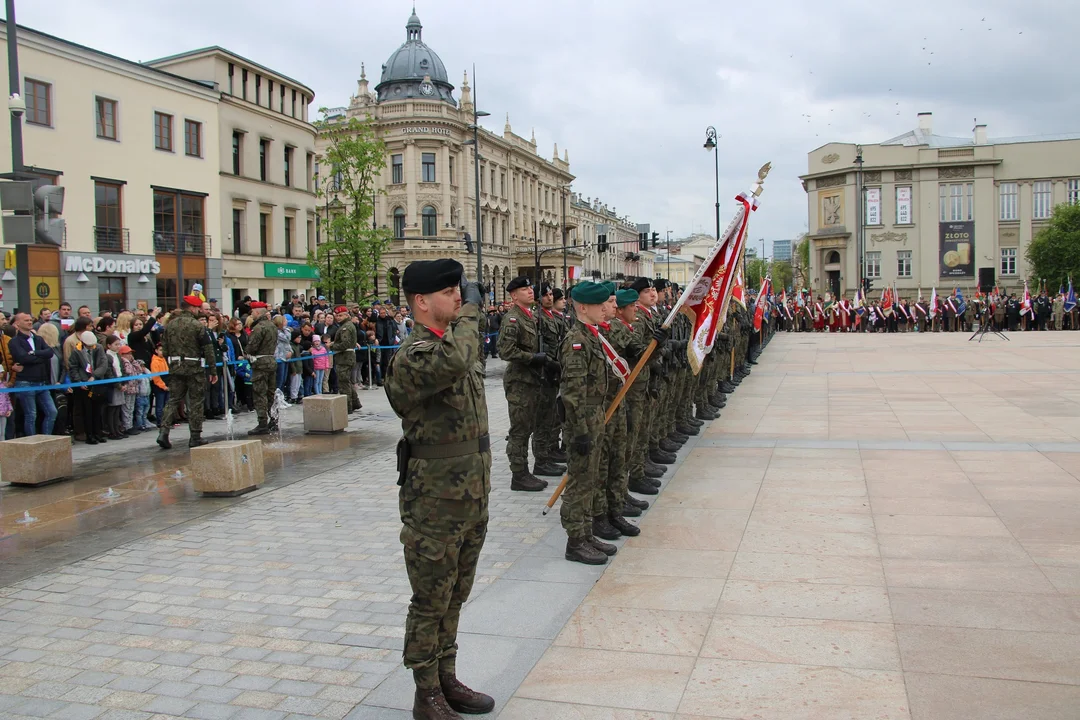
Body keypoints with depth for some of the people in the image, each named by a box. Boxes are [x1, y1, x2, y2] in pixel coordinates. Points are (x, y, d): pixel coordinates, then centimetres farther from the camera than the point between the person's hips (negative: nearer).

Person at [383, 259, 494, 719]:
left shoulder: (456, 339, 9)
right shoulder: (412, 355, -18)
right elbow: (450, 363, -41)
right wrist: (467, 313, -22)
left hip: (472, 497, 8)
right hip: (435, 503, -8)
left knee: (454, 597, 19)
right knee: (431, 602, 6)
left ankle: (447, 681, 34)